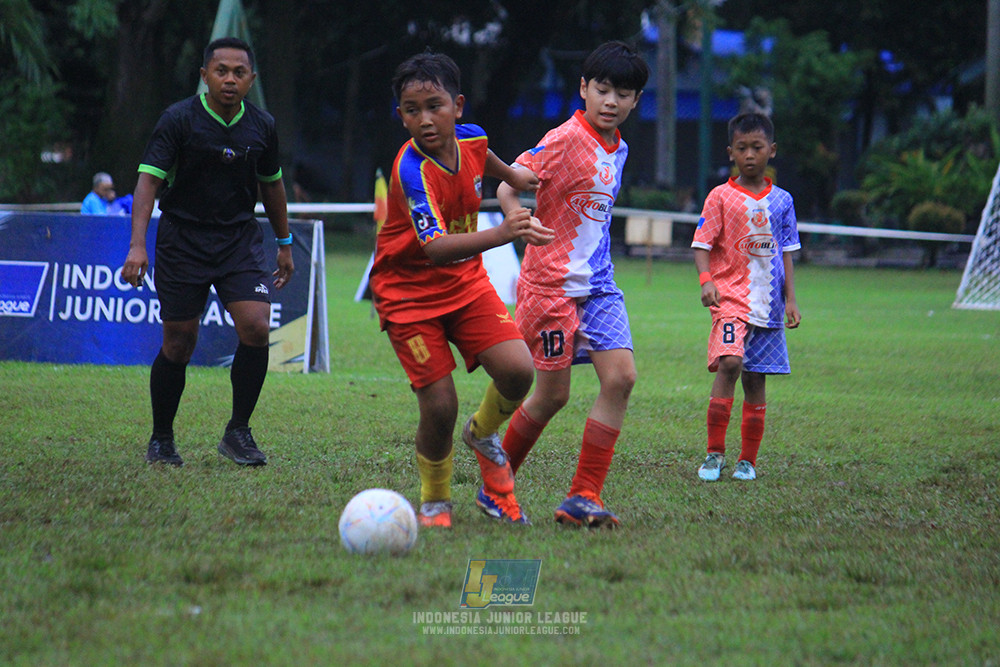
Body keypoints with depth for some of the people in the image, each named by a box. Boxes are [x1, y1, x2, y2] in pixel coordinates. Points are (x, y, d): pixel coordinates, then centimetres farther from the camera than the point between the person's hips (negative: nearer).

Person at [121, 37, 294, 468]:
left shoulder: (261, 126, 3)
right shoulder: (178, 120, -10)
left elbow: (271, 184, 18)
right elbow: (149, 178, -15)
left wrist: (284, 245, 24)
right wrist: (137, 245, -26)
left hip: (240, 238, 3)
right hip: (182, 239, -3)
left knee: (256, 329, -15)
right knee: (179, 344, -1)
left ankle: (238, 432, 1)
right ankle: (161, 439, 19)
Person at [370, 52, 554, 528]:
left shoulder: (472, 137, -9)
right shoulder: (412, 171, -30)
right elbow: (435, 248, -43)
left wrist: (511, 175, 38)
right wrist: (501, 234, -56)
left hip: (466, 282, 5)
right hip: (409, 292, -5)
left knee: (517, 370, -13)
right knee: (439, 404, -12)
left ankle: (483, 434, 20)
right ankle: (435, 503, 13)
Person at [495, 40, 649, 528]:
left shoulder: (618, 149, 11)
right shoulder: (565, 141, -13)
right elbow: (507, 190, -16)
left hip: (598, 284, 7)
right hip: (552, 283, -7)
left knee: (620, 377, -9)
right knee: (552, 394, -1)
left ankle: (584, 497, -5)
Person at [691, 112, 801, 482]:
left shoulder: (781, 201, 11)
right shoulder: (721, 197, 1)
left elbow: (785, 254, 15)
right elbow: (702, 246, -3)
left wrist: (790, 299, 8)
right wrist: (706, 280, -20)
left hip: (768, 304, 4)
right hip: (732, 297, -4)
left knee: (756, 382, 5)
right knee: (730, 362, -23)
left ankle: (748, 460, 15)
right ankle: (715, 452, -15)